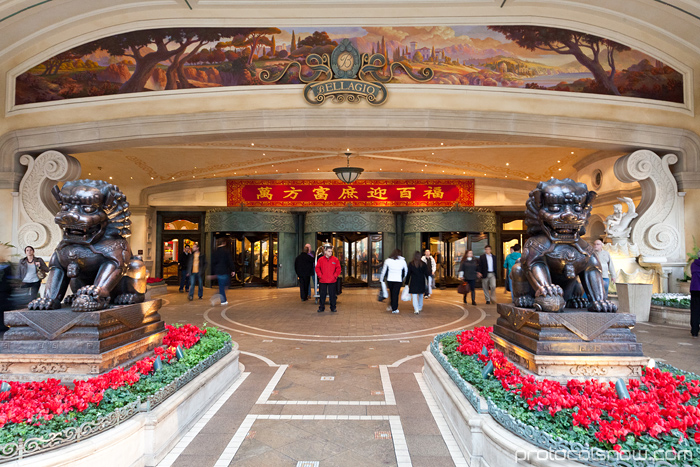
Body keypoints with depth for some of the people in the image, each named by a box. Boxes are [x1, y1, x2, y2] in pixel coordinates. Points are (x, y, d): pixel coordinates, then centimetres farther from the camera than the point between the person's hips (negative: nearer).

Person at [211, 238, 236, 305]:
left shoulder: (214, 252, 8)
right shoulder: (226, 251, -8)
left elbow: (213, 263, 10)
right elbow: (230, 261, -10)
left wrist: (213, 273, 14)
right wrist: (233, 270, -3)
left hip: (217, 272, 5)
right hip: (225, 272, -5)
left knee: (221, 286, 12)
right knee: (225, 285, 4)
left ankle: (224, 300, 13)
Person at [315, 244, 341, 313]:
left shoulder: (335, 260, 3)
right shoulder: (320, 259, 3)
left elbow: (338, 269, 4)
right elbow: (317, 268, 5)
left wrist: (335, 275, -5)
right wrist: (320, 275, -5)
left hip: (332, 281, 0)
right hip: (322, 281, 0)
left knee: (332, 295, 4)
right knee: (322, 295, 7)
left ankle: (333, 308, 15)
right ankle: (321, 307, 18)